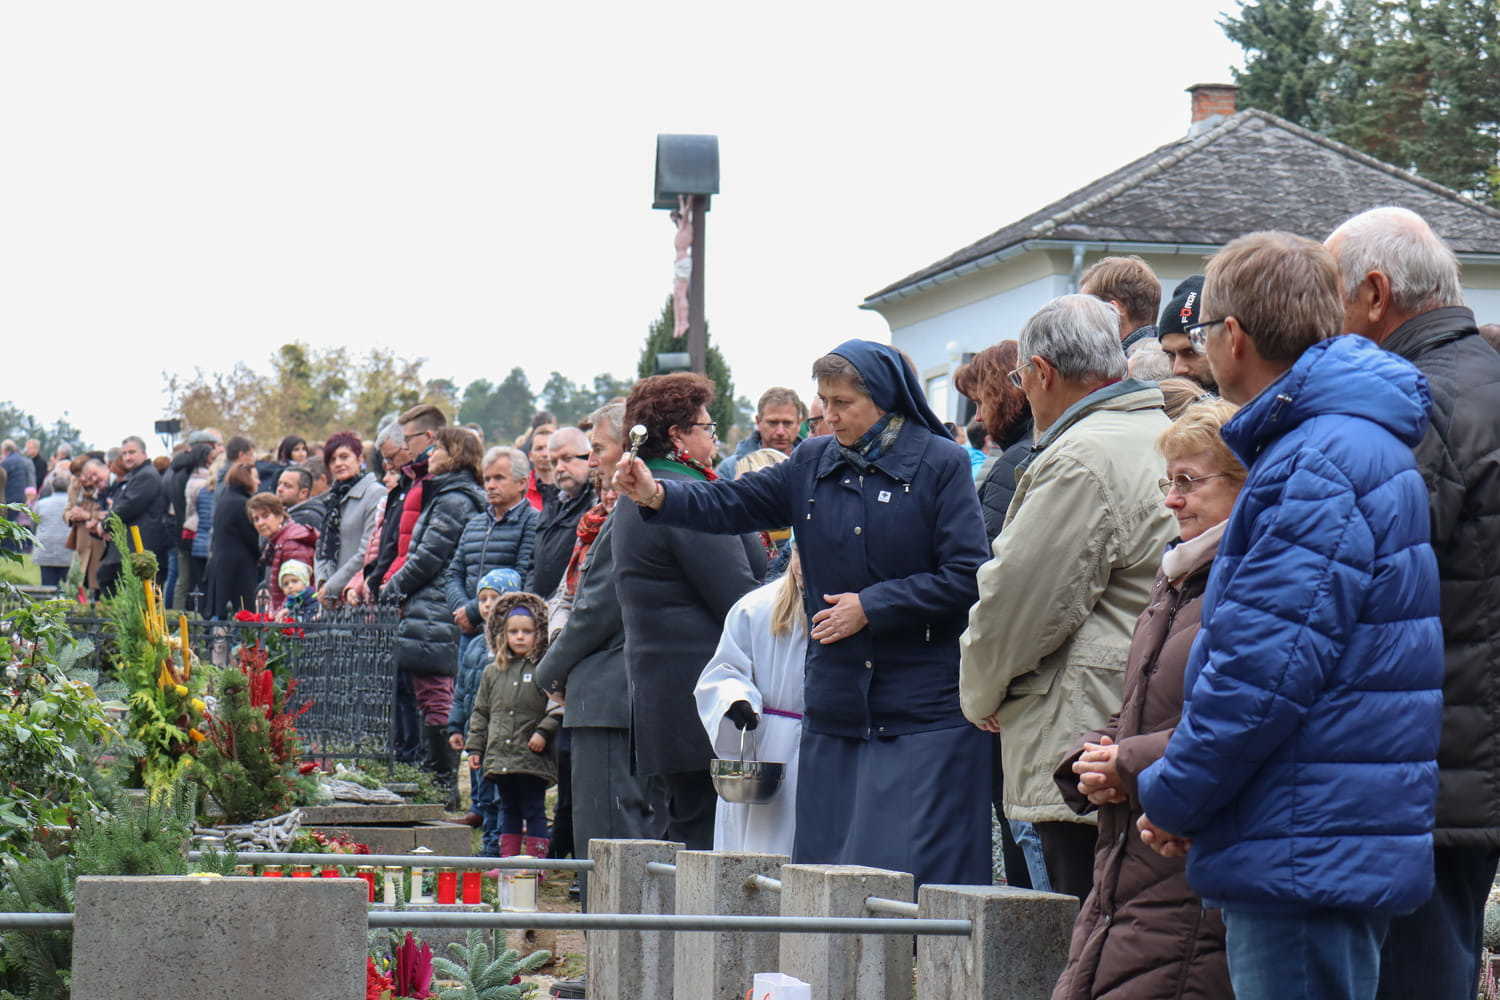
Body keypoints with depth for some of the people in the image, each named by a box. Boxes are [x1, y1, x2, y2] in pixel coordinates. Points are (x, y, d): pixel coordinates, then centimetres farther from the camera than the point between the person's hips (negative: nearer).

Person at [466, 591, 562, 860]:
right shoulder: (493, 672, 13)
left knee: (533, 810, -2)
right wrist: (475, 747, 12)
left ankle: (536, 858, 0)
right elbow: (480, 713, 17)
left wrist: (543, 731, -16)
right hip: (500, 755, 5)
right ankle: (508, 859, 18)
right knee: (509, 810, 13)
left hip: (533, 757, -5)